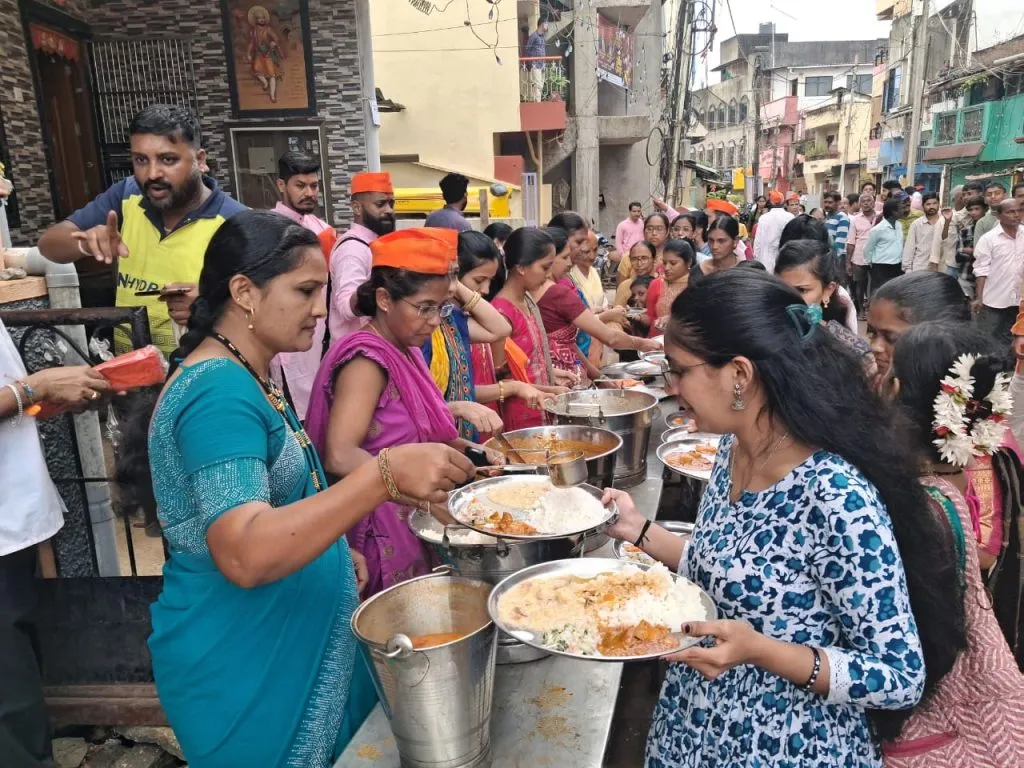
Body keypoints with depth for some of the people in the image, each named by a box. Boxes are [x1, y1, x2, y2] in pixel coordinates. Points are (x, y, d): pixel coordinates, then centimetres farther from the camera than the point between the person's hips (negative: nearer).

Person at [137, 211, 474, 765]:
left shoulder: (242, 378, 6)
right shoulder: (219, 391, -24)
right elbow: (245, 554, -35)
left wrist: (335, 553, 7)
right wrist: (387, 474, -42)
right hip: (245, 670, -9)